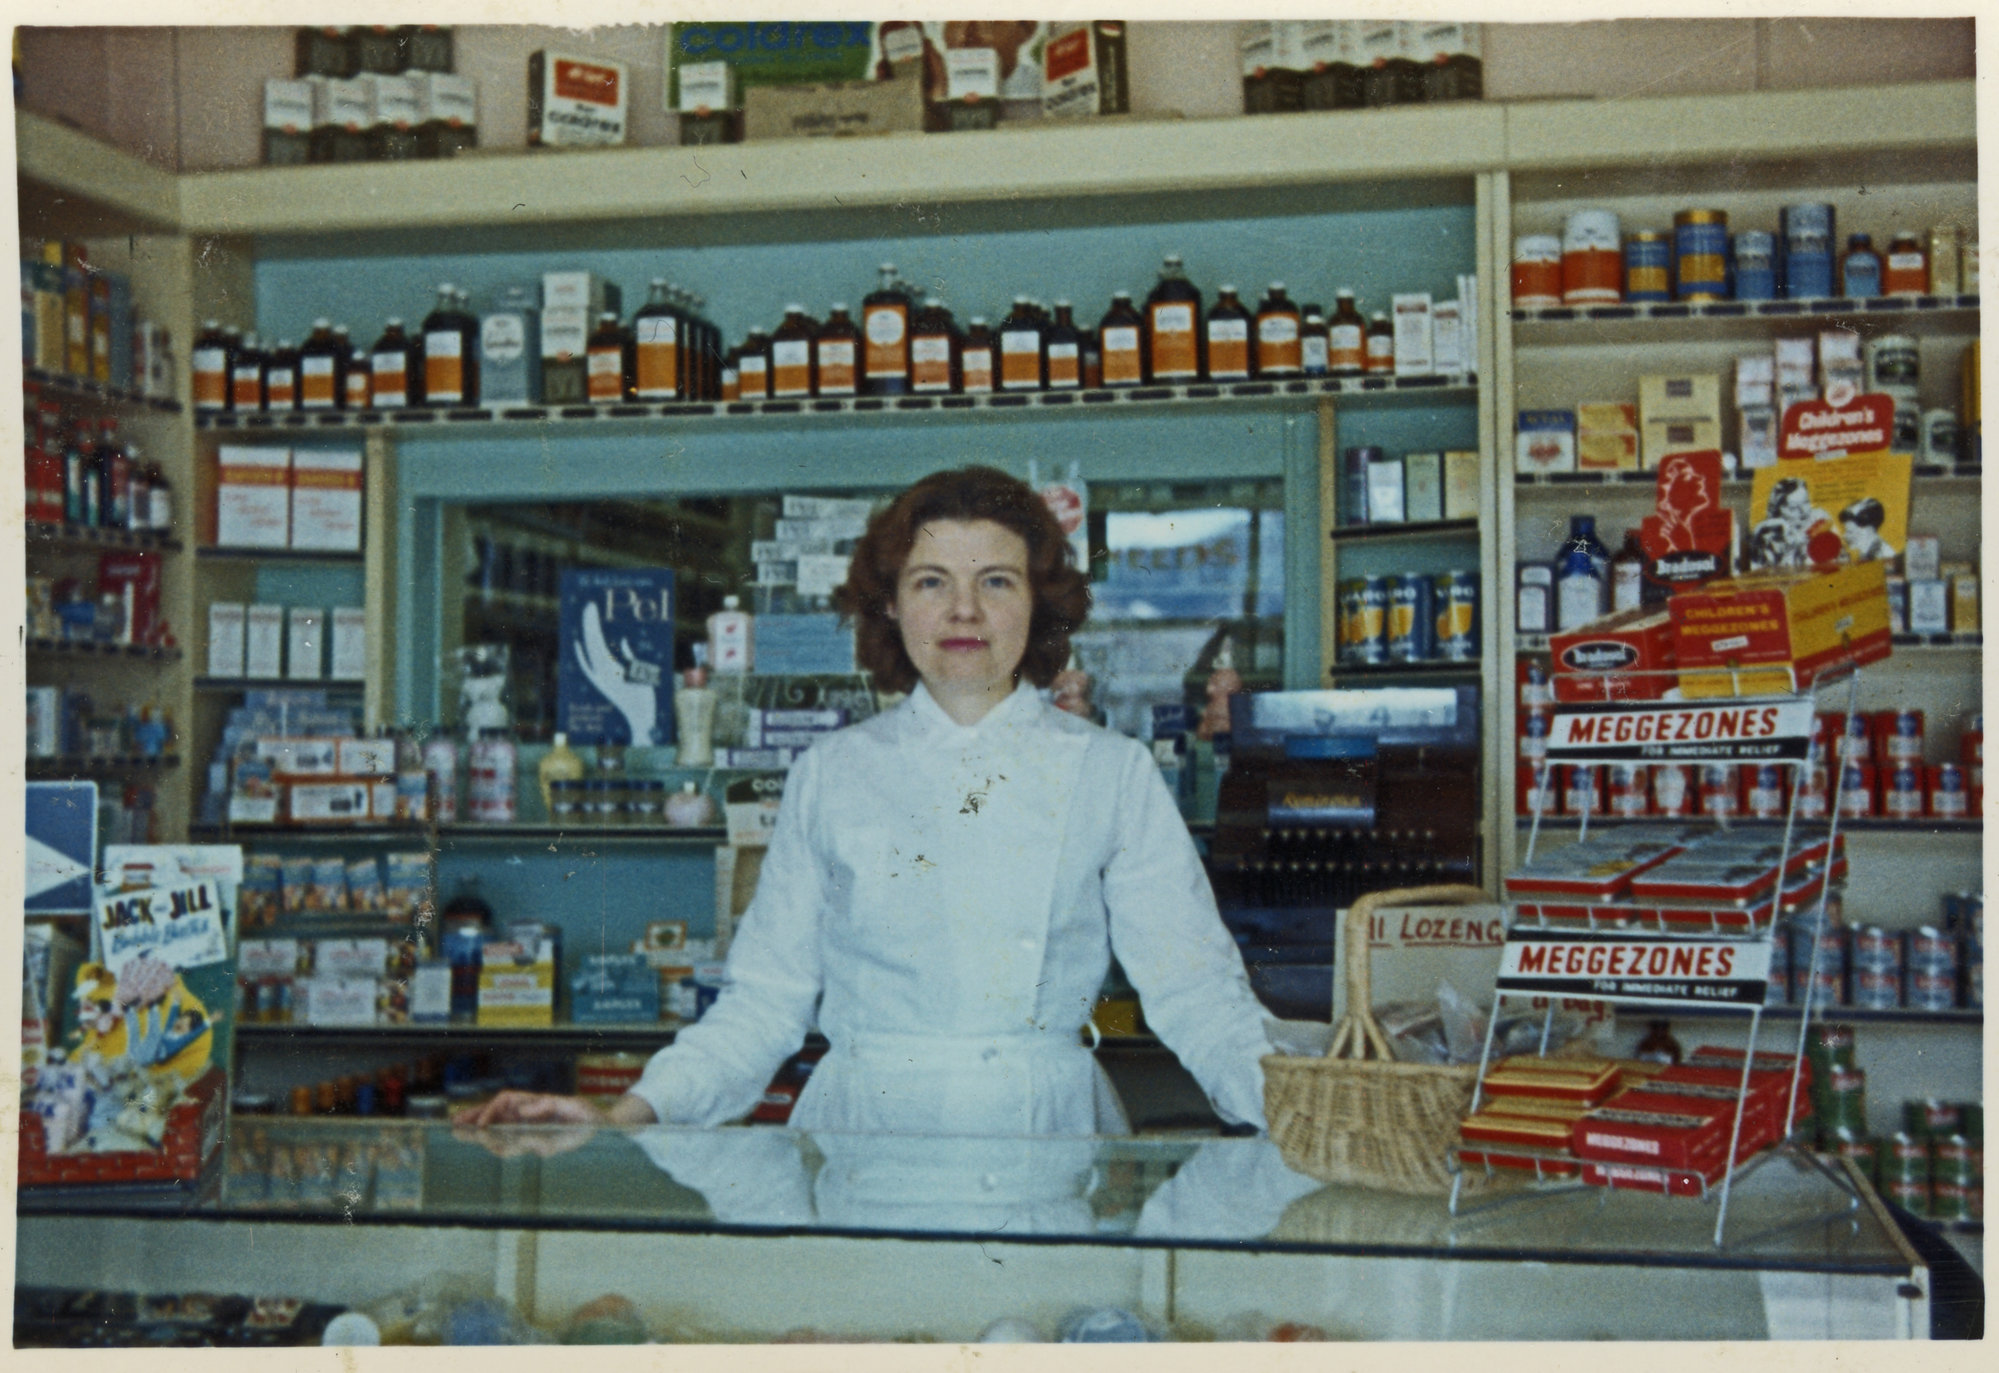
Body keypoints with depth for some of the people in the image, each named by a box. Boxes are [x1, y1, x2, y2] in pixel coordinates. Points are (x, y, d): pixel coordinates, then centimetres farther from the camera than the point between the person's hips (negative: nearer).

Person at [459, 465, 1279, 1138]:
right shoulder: (831, 777, 9)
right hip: (862, 1138, 1)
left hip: (1049, 1140, 0)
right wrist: (631, 1114, -3)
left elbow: (1192, 983, 3)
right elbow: (765, 1000, 9)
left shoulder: (1111, 774, 8)